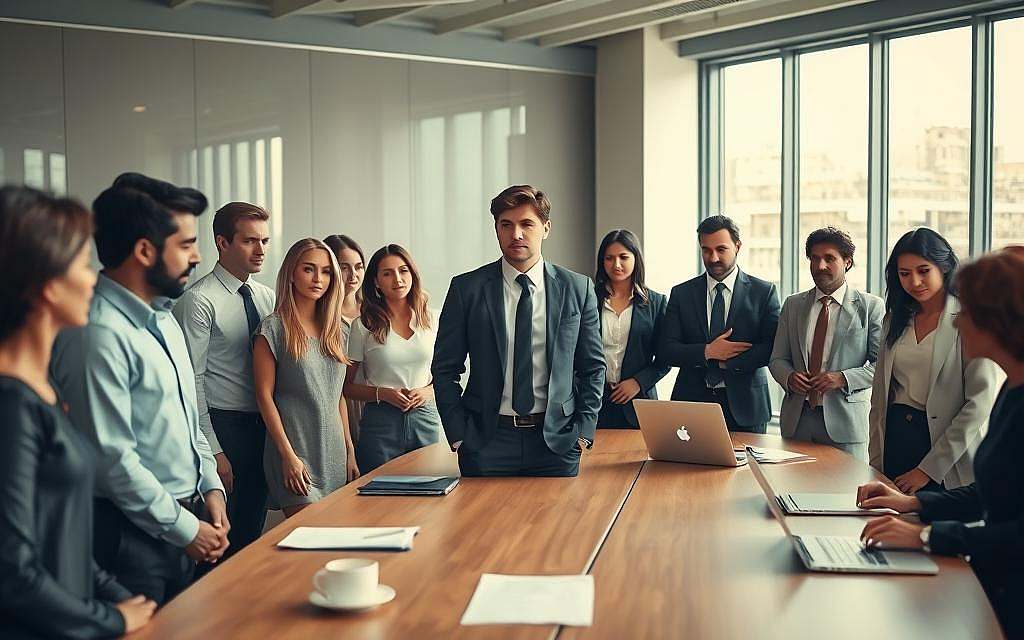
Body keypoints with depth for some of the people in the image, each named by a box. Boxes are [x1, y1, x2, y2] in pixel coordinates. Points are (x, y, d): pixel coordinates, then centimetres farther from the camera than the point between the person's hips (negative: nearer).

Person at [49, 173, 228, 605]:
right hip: (132, 534, -9)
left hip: (185, 517, 9)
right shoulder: (98, 334, -22)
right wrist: (185, 529, -15)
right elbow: (111, 458, -23)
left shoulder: (163, 318, 9)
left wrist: (210, 487, 7)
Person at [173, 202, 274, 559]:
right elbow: (191, 380, -13)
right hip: (224, 426, -7)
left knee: (253, 532, 15)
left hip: (263, 425, 7)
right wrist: (213, 450, -15)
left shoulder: (267, 297, 11)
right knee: (223, 539, -1)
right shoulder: (199, 301, -11)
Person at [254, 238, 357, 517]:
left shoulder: (332, 329, 12)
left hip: (334, 453, 6)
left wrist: (349, 451, 12)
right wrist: (288, 455, -14)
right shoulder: (274, 328, -5)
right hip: (295, 452, -6)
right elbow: (264, 395, -8)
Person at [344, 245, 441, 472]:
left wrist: (428, 391, -5)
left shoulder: (430, 321, 7)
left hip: (425, 420, 3)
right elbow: (346, 386, 3)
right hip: (380, 423, -2)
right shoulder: (364, 326, -1)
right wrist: (382, 393, -13)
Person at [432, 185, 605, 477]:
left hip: (557, 441, 1)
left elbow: (592, 367, 9)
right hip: (486, 442, -1)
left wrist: (584, 430, 0)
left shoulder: (578, 288, 4)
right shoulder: (467, 288, 1)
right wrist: (459, 434, -4)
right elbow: (445, 368, 4)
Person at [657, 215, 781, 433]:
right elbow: (665, 350, 0)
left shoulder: (764, 292, 2)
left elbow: (774, 349, -6)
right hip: (692, 401, 1)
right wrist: (707, 352, -14)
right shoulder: (681, 293, 7)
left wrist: (724, 360, -10)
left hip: (744, 407, -1)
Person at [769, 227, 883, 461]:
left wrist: (843, 379, -16)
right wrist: (789, 377, -8)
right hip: (797, 418, 3)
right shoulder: (793, 305, 12)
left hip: (844, 419, -3)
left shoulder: (870, 306, 1)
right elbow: (777, 359, 14)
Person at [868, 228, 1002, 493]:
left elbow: (980, 402, -14)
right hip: (895, 438, 5)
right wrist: (875, 462, 3)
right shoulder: (895, 320, 10)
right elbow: (879, 395, 11)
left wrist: (929, 469, -15)